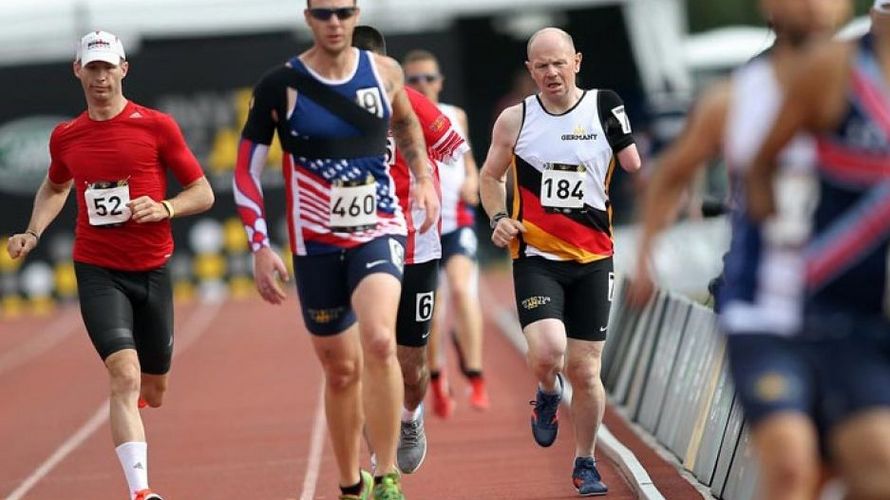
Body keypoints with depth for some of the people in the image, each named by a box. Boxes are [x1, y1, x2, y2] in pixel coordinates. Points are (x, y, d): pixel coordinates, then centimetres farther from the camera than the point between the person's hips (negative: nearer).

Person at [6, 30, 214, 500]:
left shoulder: (156, 126, -3)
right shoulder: (64, 138, 4)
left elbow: (203, 193, 1)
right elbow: (54, 188, 26)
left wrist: (164, 208, -18)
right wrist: (33, 233, 10)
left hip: (152, 271, 1)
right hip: (98, 272, -1)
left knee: (152, 390, 14)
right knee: (125, 374, -22)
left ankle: (131, 399, 53)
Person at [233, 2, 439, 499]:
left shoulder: (385, 72, 0)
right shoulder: (281, 86, -7)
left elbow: (407, 124, 24)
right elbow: (246, 170, -1)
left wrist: (425, 179, 10)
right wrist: (261, 248, -7)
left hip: (379, 231, 0)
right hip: (316, 245, 0)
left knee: (379, 341, -25)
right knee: (342, 369, 8)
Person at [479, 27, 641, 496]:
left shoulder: (604, 109, -1)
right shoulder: (514, 120, 1)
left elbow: (637, 172, 8)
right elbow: (490, 176, 14)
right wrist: (498, 218, -3)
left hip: (593, 259, 1)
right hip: (536, 257, -1)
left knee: (585, 370, 4)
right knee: (547, 351, -23)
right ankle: (548, 396, 14)